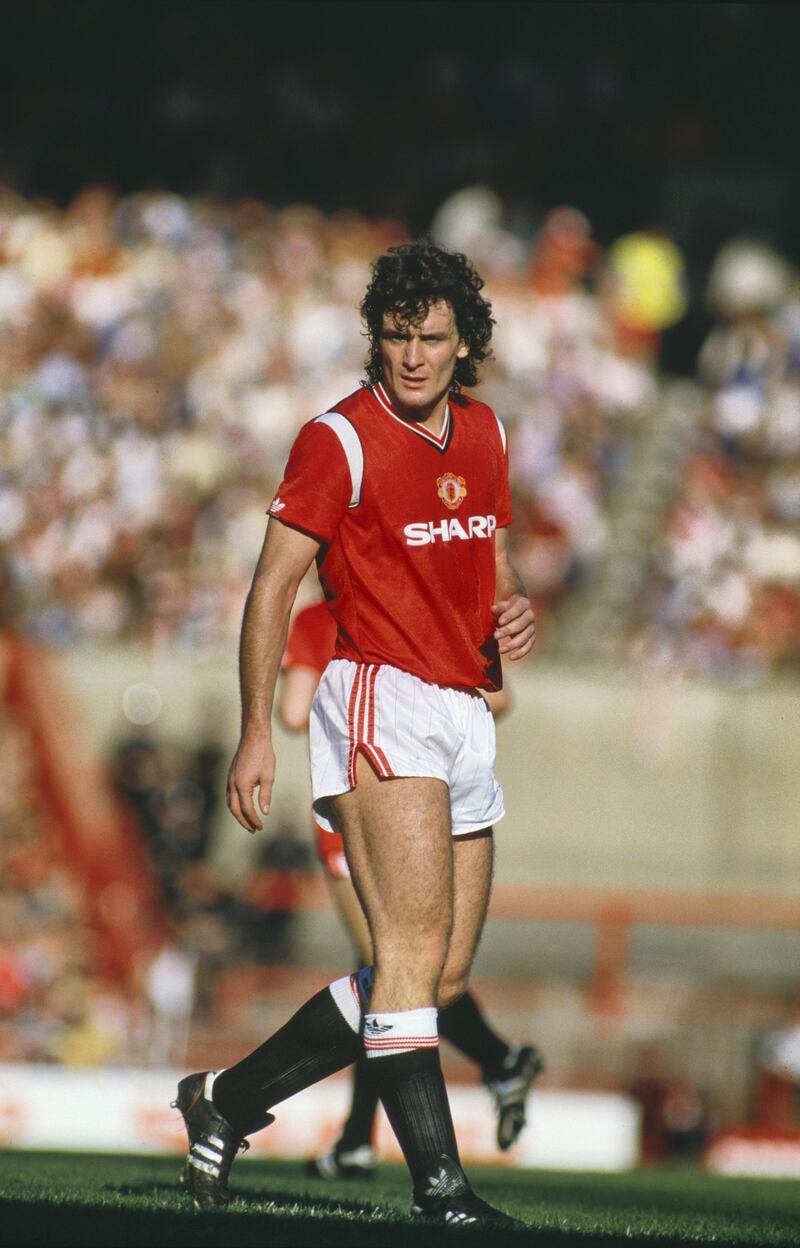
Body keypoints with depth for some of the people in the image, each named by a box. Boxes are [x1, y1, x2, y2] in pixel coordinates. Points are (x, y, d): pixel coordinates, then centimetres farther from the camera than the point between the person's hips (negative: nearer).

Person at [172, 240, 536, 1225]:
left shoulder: (484, 433, 13)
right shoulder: (340, 440, -7)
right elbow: (273, 585, -6)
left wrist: (513, 611, 3)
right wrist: (256, 729, -11)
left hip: (466, 717, 8)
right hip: (383, 702, -8)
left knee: (442, 977, 8)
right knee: (415, 947, -19)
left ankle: (227, 1101, 19)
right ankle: (439, 1187, -23)